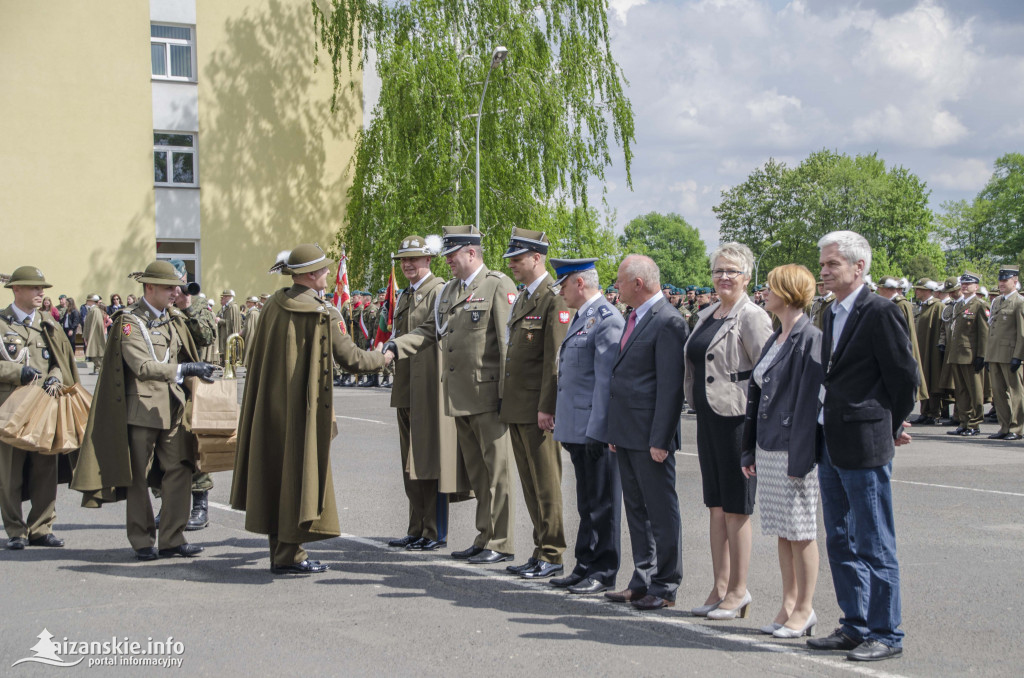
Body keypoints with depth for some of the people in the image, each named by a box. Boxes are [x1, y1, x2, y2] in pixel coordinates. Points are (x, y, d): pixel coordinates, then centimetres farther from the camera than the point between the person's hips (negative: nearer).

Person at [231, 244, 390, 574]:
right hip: (305, 407, -6)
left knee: (277, 470, 13)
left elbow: (257, 355, 12)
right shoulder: (323, 313, -14)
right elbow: (351, 358, -10)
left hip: (270, 405, 7)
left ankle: (280, 549, 21)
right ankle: (290, 555, 2)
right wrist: (384, 357, 7)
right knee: (300, 472, 1)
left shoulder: (273, 306, 5)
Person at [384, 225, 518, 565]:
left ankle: (501, 544, 3)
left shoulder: (498, 285, -8)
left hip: (488, 396, -8)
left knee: (496, 470, -2)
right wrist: (396, 347, -1)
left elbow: (508, 341, -12)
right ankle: (484, 538, 21)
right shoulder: (448, 291, 17)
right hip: (460, 397, 8)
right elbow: (429, 331, 17)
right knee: (476, 471, 13)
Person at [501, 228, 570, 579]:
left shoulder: (554, 300, -13)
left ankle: (552, 555, 5)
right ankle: (541, 551, 20)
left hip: (538, 408, -9)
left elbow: (555, 358, -17)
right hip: (517, 406, 9)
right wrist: (507, 401, 17)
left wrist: (546, 407, -20)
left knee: (546, 483, -2)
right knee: (530, 484, 13)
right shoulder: (523, 297, 17)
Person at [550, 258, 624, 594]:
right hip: (577, 427, 10)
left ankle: (603, 573, 6)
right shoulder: (580, 317, 18)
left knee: (601, 502, -1)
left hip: (597, 428, -10)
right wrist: (562, 424, 18)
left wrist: (597, 429, -21)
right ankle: (586, 567, 21)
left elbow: (606, 380, -18)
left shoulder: (607, 319, -14)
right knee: (586, 501, 14)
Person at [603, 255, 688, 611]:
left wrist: (659, 440, -20)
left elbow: (671, 387, -18)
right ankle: (642, 581, 23)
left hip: (649, 436, -10)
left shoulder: (668, 322, -15)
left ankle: (664, 587, 8)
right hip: (627, 434, 10)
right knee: (636, 509, 14)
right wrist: (615, 431, 17)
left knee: (661, 512, 0)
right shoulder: (634, 318, 15)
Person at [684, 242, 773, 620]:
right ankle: (720, 588, 19)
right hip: (707, 417, 8)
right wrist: (697, 407, 16)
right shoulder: (706, 316, 15)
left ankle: (738, 591, 8)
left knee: (736, 508, -1)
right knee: (715, 506, 12)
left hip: (736, 417, -8)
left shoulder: (752, 317, -9)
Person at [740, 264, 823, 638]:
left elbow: (810, 398, -17)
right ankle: (789, 605, 20)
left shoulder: (810, 338, -13)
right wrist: (750, 449, 15)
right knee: (781, 530, 12)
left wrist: (799, 457, -19)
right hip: (769, 446, 8)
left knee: (800, 531, 0)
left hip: (794, 449, -8)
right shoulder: (775, 339, 14)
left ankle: (804, 611, 9)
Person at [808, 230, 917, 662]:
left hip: (864, 447, -9)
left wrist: (891, 428, 1)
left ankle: (886, 635, 7)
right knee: (841, 544, 15)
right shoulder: (833, 314, 14)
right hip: (831, 447, 9)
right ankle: (855, 627, 25)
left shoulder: (880, 312, -13)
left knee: (874, 546, -1)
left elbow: (904, 376, -11)